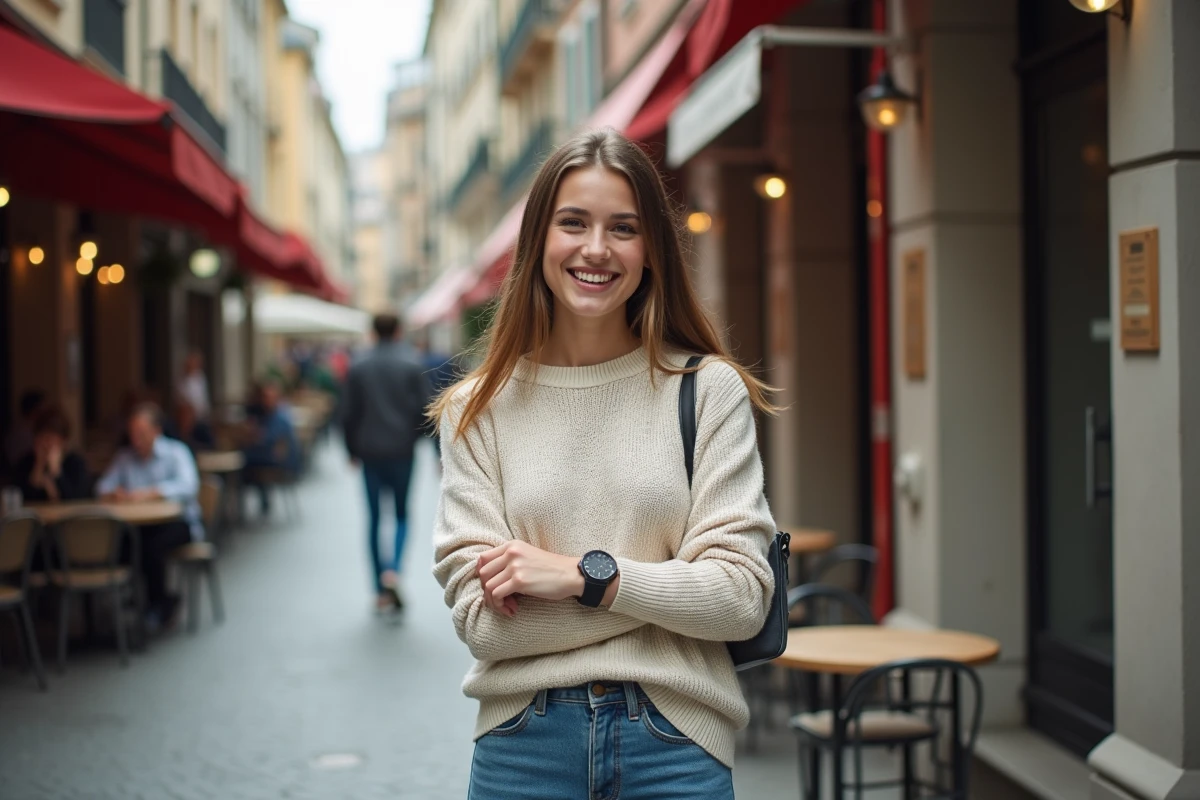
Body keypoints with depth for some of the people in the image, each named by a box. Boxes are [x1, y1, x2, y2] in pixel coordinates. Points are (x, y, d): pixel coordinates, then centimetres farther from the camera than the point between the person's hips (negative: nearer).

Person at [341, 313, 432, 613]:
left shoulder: (358, 368, 2)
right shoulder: (412, 365, -4)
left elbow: (349, 414, 2)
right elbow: (425, 408, -5)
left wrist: (352, 450, 13)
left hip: (369, 453, 1)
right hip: (402, 451, -1)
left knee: (374, 518, 9)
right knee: (402, 515, 10)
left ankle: (381, 589, 9)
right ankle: (393, 570, -15)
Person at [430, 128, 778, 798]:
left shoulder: (708, 390, -3)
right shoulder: (479, 409, -1)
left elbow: (742, 598, -8)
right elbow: (481, 621, -9)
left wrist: (584, 575, -17)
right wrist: (674, 587, -13)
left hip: (675, 744, 0)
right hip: (522, 746, 1)